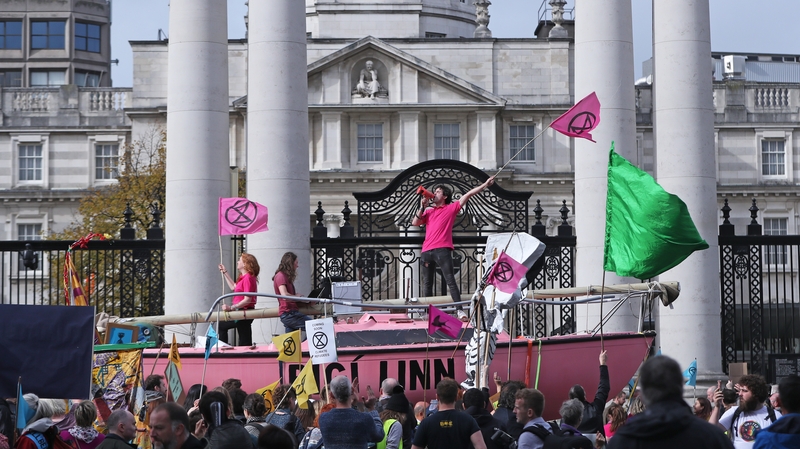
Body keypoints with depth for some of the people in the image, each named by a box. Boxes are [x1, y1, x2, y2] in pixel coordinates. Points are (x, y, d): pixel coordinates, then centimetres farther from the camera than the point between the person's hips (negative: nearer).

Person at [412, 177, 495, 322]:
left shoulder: (451, 208, 10)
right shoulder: (428, 211, 21)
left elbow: (468, 194, 6)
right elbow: (415, 223, 13)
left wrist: (485, 185, 2)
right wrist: (422, 208, 5)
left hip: (442, 250, -5)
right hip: (427, 251, 5)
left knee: (450, 281, -11)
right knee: (427, 283, 7)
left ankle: (460, 310, -17)